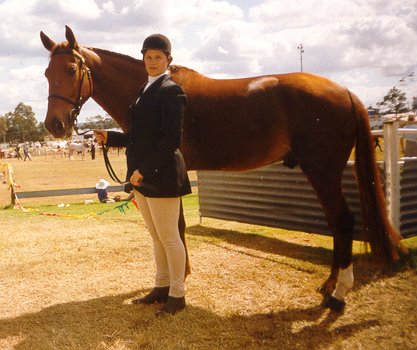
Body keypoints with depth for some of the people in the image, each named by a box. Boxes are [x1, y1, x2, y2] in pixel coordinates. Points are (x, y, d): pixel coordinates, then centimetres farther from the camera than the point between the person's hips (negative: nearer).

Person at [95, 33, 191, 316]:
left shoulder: (171, 91, -11)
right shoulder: (146, 91, 15)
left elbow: (171, 139, -19)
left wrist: (144, 170, -22)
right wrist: (110, 137, 10)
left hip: (161, 175, -9)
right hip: (142, 176, 9)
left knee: (169, 237, 2)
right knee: (156, 237, 17)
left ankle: (178, 294, 16)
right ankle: (162, 287, 31)